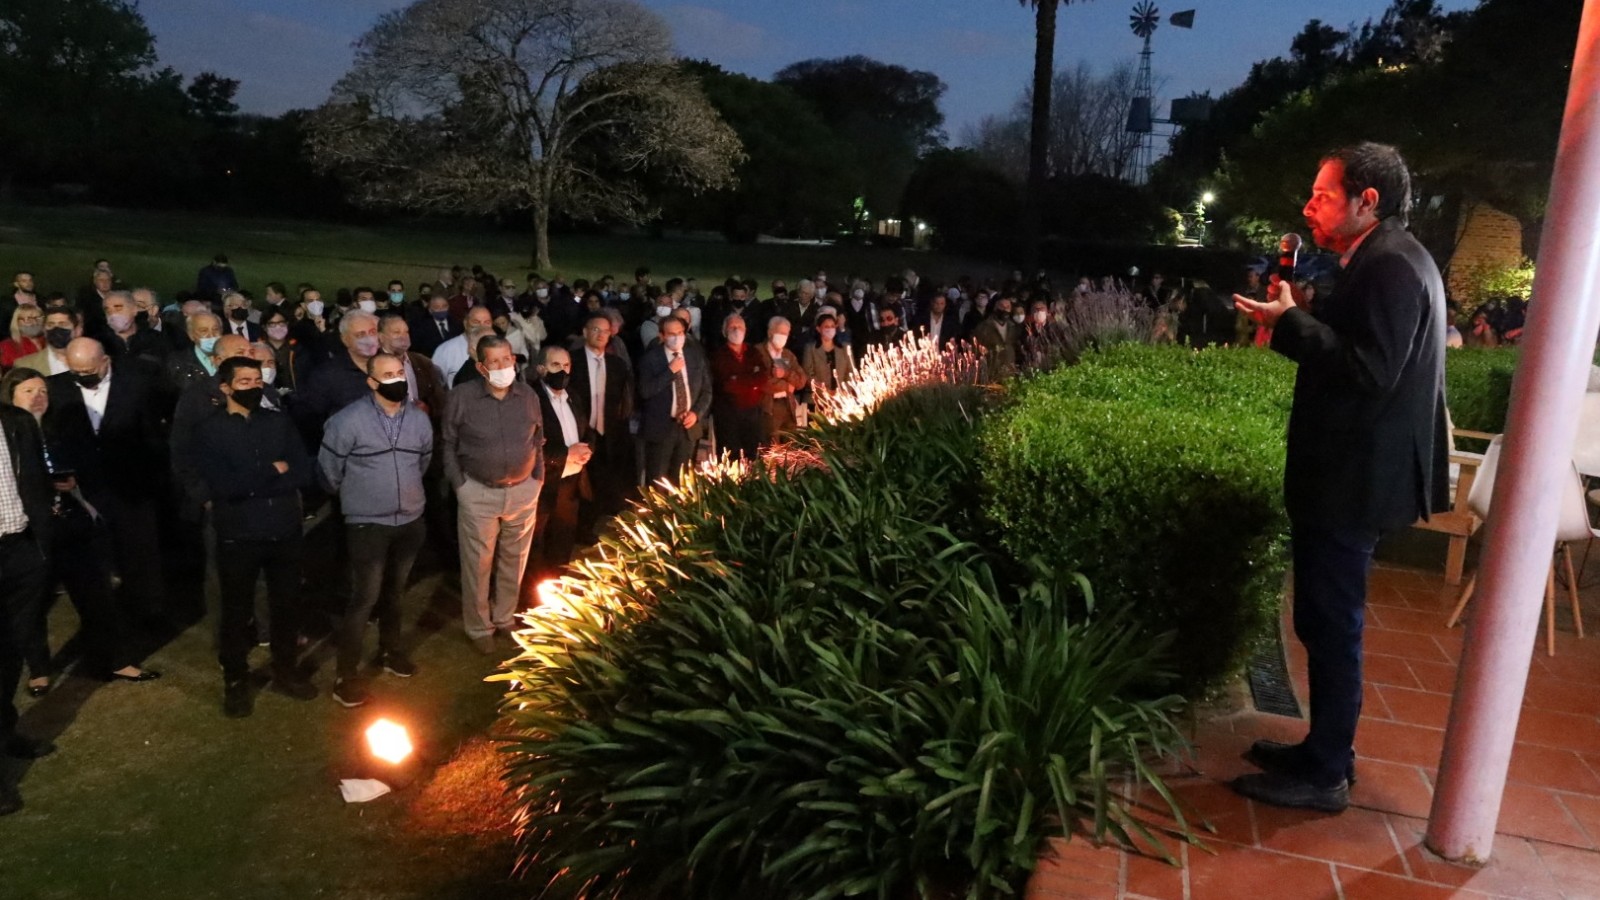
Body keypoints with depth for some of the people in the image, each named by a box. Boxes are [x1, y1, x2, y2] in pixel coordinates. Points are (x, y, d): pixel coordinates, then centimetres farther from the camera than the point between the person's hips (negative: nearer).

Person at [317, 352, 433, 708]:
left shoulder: (419, 419, 1)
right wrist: (351, 495, 9)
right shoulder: (349, 420, -16)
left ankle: (390, 649, 38)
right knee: (366, 596, -6)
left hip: (410, 521, 5)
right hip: (367, 524, -5)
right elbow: (328, 469, -6)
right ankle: (347, 674, 4)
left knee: (394, 592, 19)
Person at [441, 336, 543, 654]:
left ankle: (505, 617, 36)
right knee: (478, 564, 8)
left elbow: (538, 439, 10)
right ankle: (479, 628, 26)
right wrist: (459, 484, -6)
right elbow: (448, 443, -2)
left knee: (514, 560, 16)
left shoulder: (528, 394, 0)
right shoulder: (461, 396, -11)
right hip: (478, 493, -3)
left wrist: (538, 478, 6)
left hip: (523, 491, 3)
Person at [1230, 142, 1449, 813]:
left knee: (1330, 624, -2)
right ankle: (1327, 749, 30)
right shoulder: (1385, 261, 16)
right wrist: (1295, 319, 6)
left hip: (1353, 481, -11)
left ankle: (1323, 774, 11)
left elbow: (1370, 370, -26)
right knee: (1327, 621, 17)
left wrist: (1290, 322, -21)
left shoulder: (1392, 266, -17)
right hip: (1349, 474, 11)